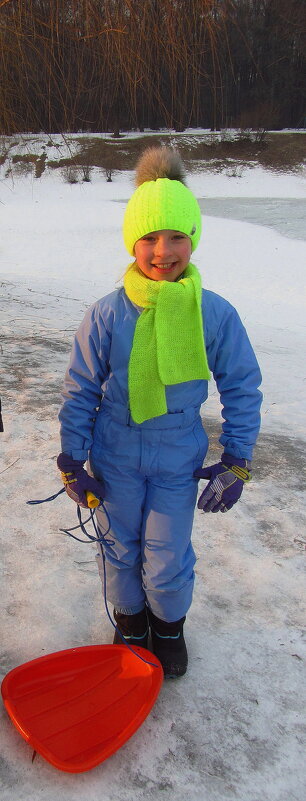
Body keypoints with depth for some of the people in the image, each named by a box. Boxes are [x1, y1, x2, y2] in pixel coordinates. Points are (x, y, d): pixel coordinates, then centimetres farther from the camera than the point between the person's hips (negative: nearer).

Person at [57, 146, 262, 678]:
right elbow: (79, 391, -3)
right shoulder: (107, 315, -14)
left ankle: (169, 625, 42)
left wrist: (236, 463, -1)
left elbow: (243, 389, -1)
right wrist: (72, 463, 0)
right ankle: (129, 620, 48)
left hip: (178, 462, 0)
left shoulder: (216, 314, -13)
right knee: (120, 548, 18)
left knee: (168, 561, 8)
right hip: (115, 459, 1)